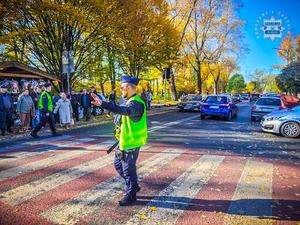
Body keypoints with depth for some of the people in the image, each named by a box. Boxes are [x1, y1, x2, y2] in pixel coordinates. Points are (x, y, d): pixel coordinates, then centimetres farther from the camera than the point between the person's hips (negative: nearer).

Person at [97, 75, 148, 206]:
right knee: (118, 163, 20)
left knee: (128, 169, 2)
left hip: (132, 143, -10)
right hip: (126, 141, 10)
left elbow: (125, 111, -42)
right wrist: (121, 135, 20)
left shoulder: (136, 103, -21)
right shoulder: (131, 101, 12)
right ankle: (133, 185, 34)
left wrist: (103, 104, -47)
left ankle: (131, 195, 21)